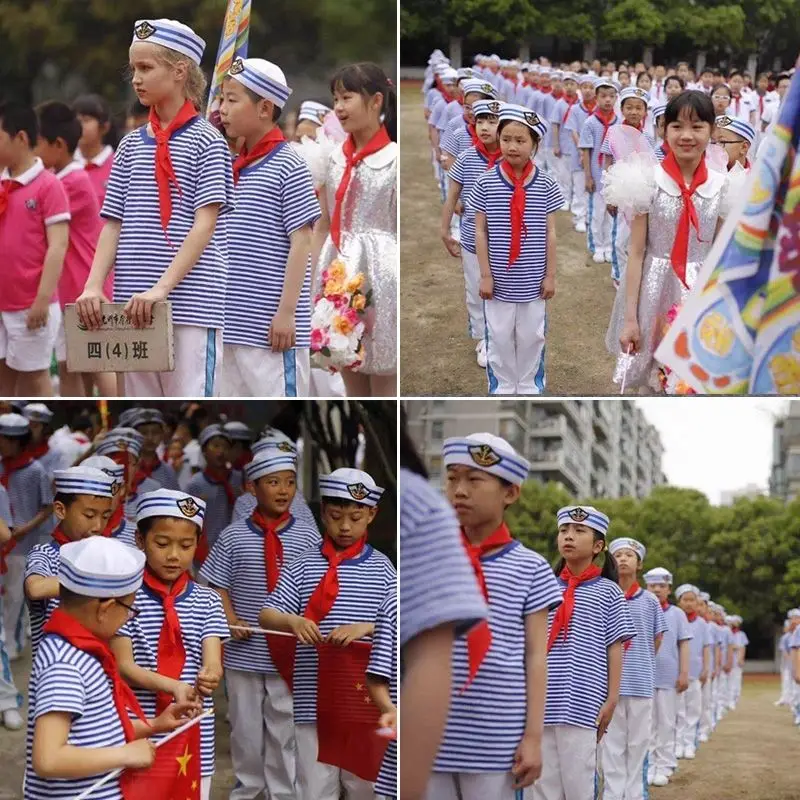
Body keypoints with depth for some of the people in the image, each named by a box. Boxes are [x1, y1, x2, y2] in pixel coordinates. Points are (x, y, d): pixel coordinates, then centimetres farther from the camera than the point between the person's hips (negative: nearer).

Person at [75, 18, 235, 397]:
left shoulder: (206, 141, -2)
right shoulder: (131, 145, 13)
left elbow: (205, 225, -10)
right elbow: (113, 224, 11)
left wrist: (163, 288, -19)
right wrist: (93, 285, -4)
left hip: (192, 305, -5)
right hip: (134, 306, 6)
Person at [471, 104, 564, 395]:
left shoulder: (545, 185, -5)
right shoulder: (485, 183, -7)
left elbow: (550, 233, 1)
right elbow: (480, 232, -3)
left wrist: (550, 275, 2)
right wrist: (485, 275, -4)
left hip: (533, 281, 1)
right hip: (499, 280, -1)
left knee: (532, 337, 12)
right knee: (499, 338, 10)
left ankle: (529, 387, 30)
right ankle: (503, 387, 26)